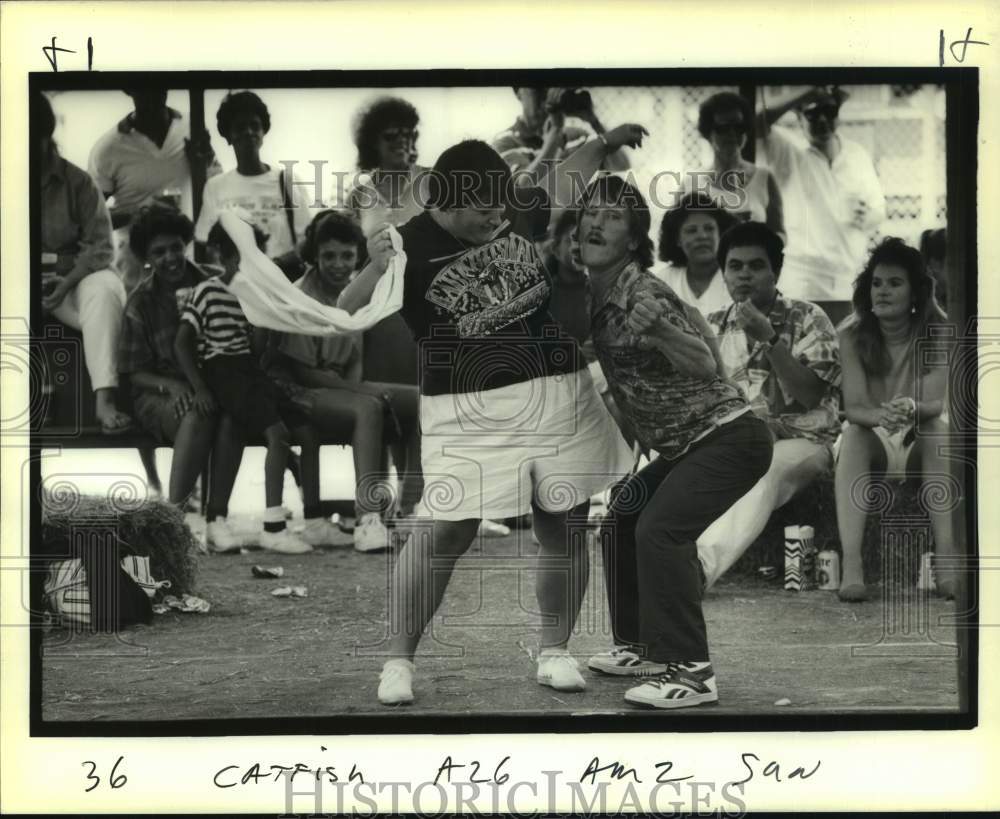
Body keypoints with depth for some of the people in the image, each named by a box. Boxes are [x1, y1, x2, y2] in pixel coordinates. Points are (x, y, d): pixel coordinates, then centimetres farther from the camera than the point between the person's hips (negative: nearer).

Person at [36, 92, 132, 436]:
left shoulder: (76, 181, -6)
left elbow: (101, 246, -8)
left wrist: (69, 280, -24)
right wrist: (57, 260, -17)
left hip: (74, 276, -1)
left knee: (105, 291, -32)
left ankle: (104, 398, -42)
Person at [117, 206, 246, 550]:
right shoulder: (141, 302, 3)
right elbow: (134, 372, 0)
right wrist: (172, 386, -19)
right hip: (158, 394, -2)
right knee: (198, 414, -37)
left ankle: (217, 518, -37)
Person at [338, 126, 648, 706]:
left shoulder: (518, 210, 4)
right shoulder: (413, 247, -9)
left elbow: (561, 184, 27)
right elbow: (348, 320, -13)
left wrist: (604, 143, 19)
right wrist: (375, 269, -29)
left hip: (559, 394, 4)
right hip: (469, 411, -4)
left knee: (563, 527, 6)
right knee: (446, 532, -8)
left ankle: (555, 651, 21)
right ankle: (399, 659, 5)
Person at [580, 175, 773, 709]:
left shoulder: (642, 294, -20)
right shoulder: (593, 297, 6)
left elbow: (704, 366, -24)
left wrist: (659, 329, -28)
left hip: (730, 438, -10)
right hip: (683, 446, 10)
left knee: (659, 530, -23)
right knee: (620, 522, 12)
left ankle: (692, 673, -19)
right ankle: (644, 646, 25)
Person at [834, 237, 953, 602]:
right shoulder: (852, 335, -10)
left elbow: (936, 404, -22)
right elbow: (853, 408, -19)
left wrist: (912, 408, -47)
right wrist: (880, 415, -44)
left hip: (920, 445, 0)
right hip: (873, 442, 0)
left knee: (938, 427, -33)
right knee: (854, 435, -33)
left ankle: (946, 558, -41)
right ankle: (851, 565, -47)